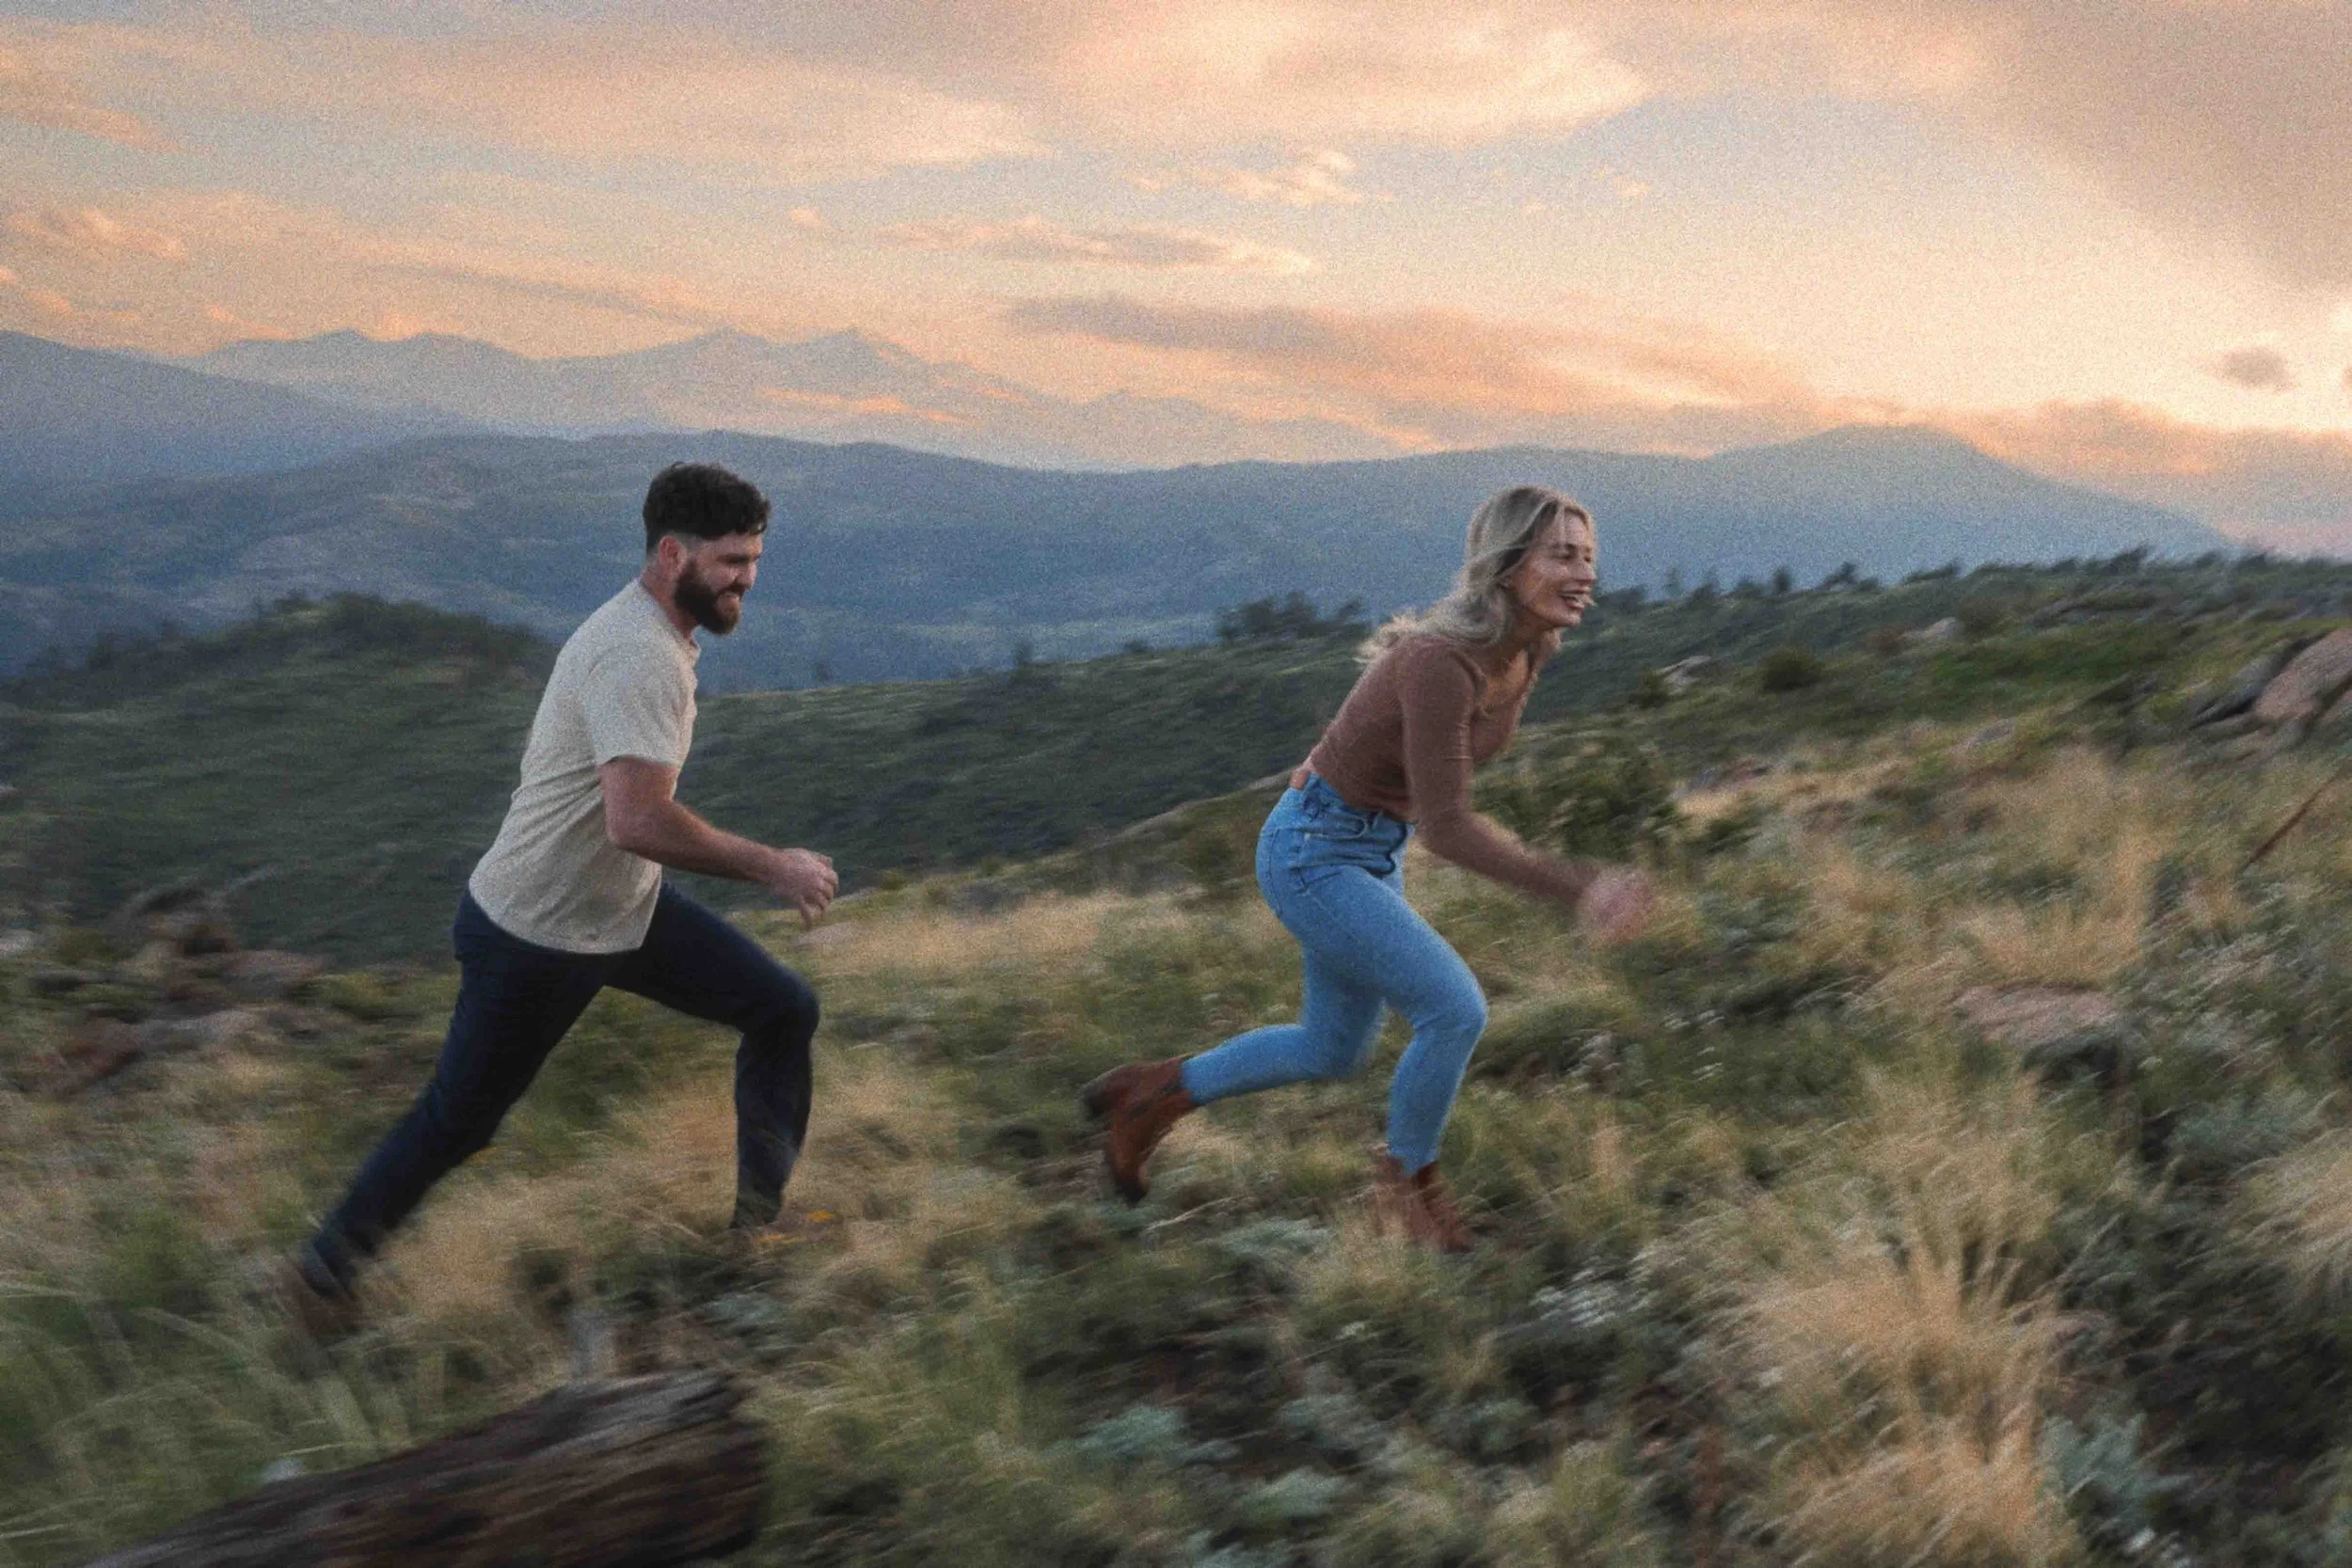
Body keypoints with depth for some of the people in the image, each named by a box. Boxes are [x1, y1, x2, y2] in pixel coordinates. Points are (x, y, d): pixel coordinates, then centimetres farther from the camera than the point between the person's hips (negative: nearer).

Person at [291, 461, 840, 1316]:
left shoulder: (654, 636, 4)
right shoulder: (638, 656, -29)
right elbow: (636, 822, -39)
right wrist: (771, 867, -31)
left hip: (626, 907, 9)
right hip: (534, 938, -9)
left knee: (783, 1010, 4)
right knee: (457, 1122, 8)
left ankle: (762, 1214, 14)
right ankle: (329, 1263, 30)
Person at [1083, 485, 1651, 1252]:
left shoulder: (1529, 647, -5)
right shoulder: (1442, 662, -31)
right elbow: (1447, 828, -32)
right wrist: (1574, 886, -37)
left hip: (1372, 849, 9)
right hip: (1312, 854, -9)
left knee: (1335, 1052, 18)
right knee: (1456, 1010, -13)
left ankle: (1153, 1094, 34)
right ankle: (1408, 1178, 14)